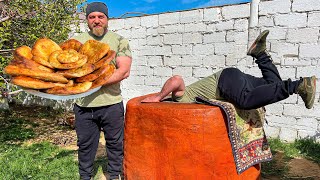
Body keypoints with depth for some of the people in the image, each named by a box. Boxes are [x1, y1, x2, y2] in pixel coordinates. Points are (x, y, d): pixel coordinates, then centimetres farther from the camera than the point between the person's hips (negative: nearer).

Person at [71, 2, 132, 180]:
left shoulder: (119, 41, 1)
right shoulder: (76, 41, 10)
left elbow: (124, 71, -11)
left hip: (111, 104, -2)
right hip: (83, 104, 2)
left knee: (115, 143, 11)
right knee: (85, 145, 15)